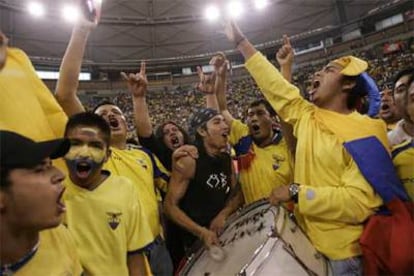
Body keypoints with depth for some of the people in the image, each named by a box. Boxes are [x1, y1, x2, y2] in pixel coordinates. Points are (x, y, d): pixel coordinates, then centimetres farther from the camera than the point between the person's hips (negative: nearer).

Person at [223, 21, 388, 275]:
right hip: (306, 240, 6)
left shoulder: (366, 132, -16)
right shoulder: (307, 117, 1)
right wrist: (241, 41, 10)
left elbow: (360, 202, -24)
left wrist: (296, 192, -23)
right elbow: (274, 85, 5)